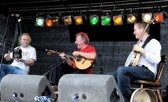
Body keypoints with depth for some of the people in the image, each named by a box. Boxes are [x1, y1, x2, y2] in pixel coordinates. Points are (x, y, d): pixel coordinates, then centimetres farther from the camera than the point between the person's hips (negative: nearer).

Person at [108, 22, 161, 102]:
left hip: (148, 72, -9)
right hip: (136, 70, 9)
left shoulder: (153, 42, -4)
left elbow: (157, 60, -22)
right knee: (109, 76, -3)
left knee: (121, 70, -31)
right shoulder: (139, 43, 24)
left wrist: (141, 50, -18)